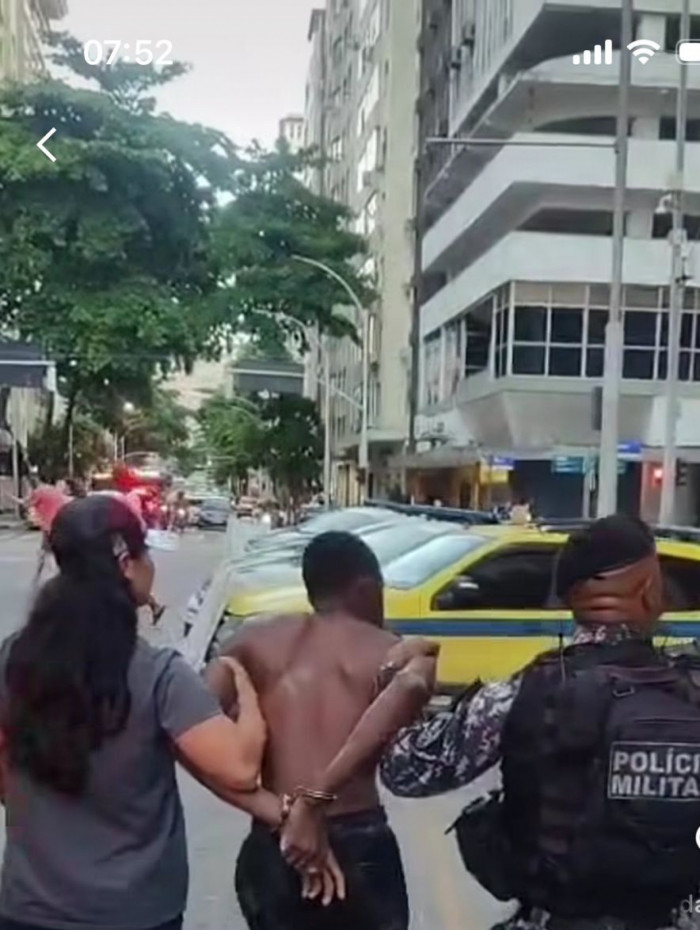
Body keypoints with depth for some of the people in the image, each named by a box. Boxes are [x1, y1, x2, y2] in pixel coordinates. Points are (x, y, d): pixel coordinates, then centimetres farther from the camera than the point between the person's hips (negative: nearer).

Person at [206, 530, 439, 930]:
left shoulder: (256, 641, 5)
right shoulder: (396, 653, -2)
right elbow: (409, 689, -26)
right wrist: (318, 797, -27)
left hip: (270, 850, 3)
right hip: (360, 847, -2)